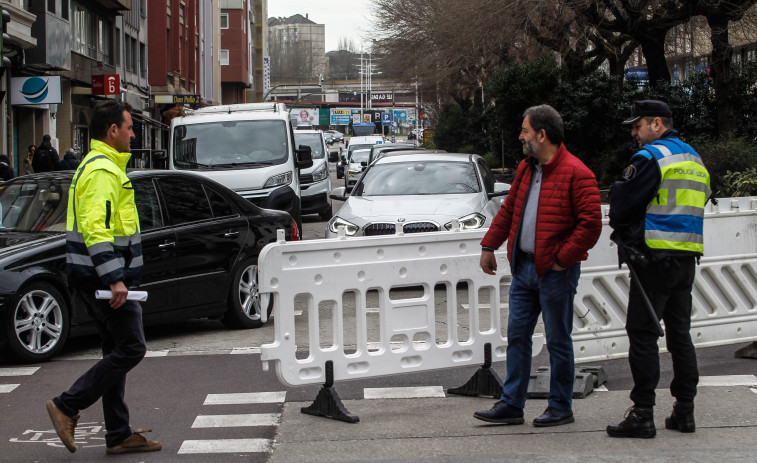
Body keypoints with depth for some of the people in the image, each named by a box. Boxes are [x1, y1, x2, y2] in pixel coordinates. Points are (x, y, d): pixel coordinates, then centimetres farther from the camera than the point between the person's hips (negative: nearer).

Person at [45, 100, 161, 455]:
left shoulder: (97, 166, 19)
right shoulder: (103, 171, -16)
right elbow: (95, 229, -25)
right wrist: (115, 279, -28)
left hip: (97, 278, 11)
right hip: (102, 277, -11)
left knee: (117, 351, 12)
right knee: (131, 349, -8)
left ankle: (119, 436, 15)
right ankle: (67, 407, -5)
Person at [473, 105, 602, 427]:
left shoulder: (575, 173, -13)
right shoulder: (526, 169, 13)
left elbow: (591, 223, -17)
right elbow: (508, 210, 23)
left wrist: (562, 259, -16)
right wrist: (489, 246, 19)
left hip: (555, 272, -8)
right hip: (523, 268, 8)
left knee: (558, 340, 2)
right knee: (517, 336, 9)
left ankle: (561, 408, 13)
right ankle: (511, 405, 16)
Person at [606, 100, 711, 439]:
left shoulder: (650, 157, -9)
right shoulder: (695, 160, 18)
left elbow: (621, 205, -11)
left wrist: (622, 231, 11)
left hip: (655, 256, -8)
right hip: (688, 257, 8)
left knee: (642, 333, -5)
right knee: (679, 332, 13)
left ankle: (642, 414, -6)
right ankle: (684, 410, 15)